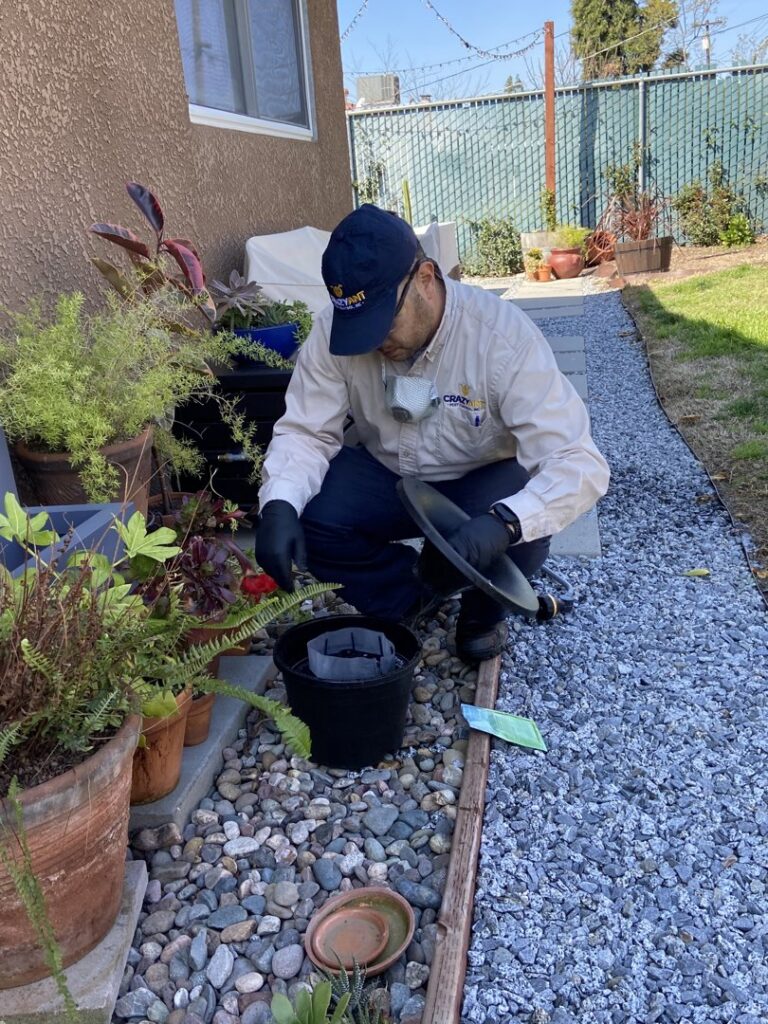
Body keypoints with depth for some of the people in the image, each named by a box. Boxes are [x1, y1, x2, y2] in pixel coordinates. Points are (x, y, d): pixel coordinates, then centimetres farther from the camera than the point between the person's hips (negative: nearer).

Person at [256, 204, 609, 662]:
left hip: (483, 480, -2)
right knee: (304, 522, -24)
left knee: (518, 537, -34)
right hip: (384, 473, 3)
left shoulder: (503, 336, -30)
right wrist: (279, 503, -38)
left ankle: (484, 609, 4)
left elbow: (581, 463, -34)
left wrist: (505, 521, -53)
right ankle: (410, 593, 5)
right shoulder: (333, 331, -21)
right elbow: (305, 431, -16)